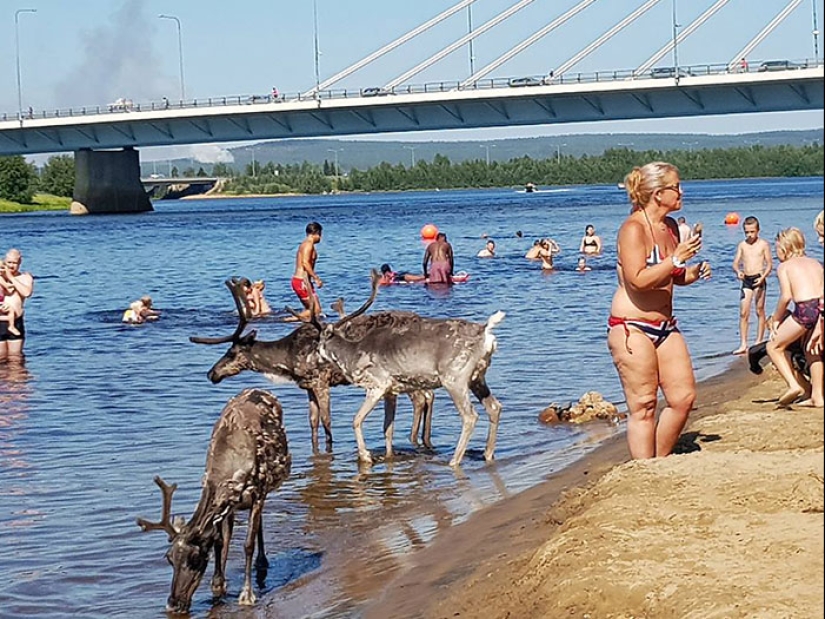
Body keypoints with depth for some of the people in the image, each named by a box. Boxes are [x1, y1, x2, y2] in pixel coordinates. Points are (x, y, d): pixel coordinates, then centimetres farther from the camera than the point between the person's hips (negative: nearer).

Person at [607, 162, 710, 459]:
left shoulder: (671, 227, 12)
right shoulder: (633, 228, -14)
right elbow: (638, 280, -24)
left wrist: (694, 272, 6)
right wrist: (677, 259, -22)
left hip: (664, 326, 9)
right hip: (632, 327, -9)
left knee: (684, 396, 5)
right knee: (643, 406, -6)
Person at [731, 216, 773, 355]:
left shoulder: (763, 244, 0)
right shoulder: (742, 245, 9)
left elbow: (769, 264, -1)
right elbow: (736, 263, 8)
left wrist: (763, 277, -17)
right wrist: (738, 271, -15)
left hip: (758, 279, -3)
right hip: (746, 280, 3)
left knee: (759, 311, 4)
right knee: (743, 313, -3)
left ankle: (759, 342, 11)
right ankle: (743, 344, -4)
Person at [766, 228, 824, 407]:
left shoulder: (784, 266, 9)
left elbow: (786, 296, -4)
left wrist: (775, 318, 9)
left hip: (805, 309, -6)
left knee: (774, 346, 13)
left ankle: (793, 385, -3)